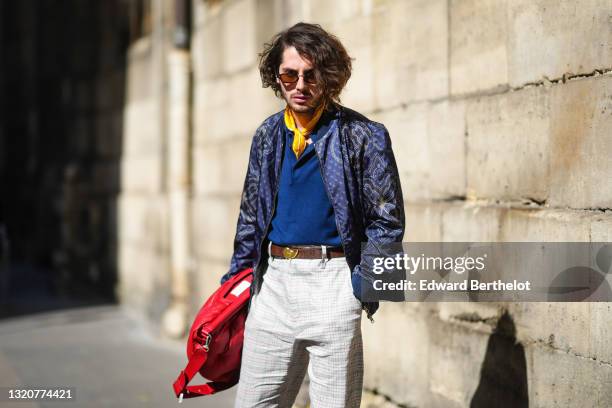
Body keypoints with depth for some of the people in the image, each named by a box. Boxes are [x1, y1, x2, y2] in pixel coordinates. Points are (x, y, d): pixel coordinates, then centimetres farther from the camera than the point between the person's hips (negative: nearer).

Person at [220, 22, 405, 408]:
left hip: (331, 279, -5)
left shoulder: (363, 136, -4)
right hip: (274, 282, 5)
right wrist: (239, 275, 13)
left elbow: (387, 220, -5)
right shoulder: (268, 135, 12)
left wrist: (362, 286, -12)